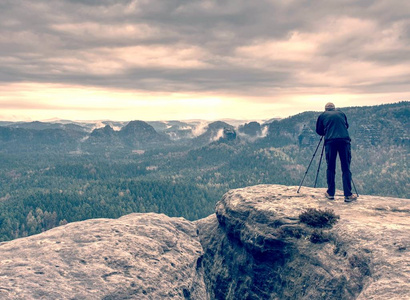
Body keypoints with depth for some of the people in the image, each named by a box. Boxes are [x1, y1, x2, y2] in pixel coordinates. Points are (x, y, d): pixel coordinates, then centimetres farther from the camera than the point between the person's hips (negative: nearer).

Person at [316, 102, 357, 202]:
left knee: (330, 168, 8)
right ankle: (348, 195, -3)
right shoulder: (341, 113, 22)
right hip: (344, 140, 1)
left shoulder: (323, 115, 17)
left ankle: (330, 193, 10)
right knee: (346, 168, 1)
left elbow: (319, 131, 22)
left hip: (330, 141, -1)